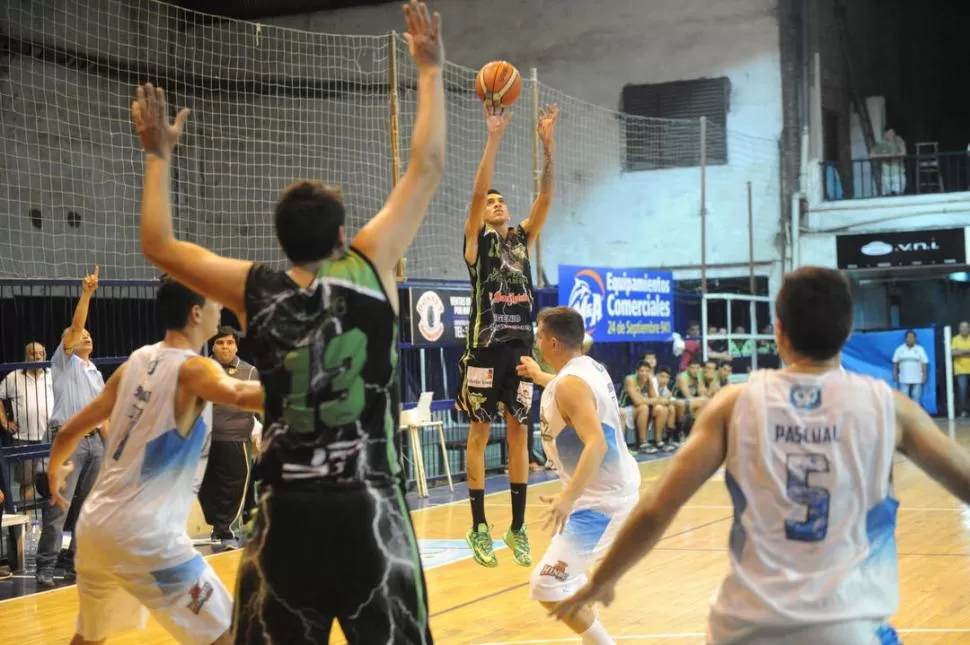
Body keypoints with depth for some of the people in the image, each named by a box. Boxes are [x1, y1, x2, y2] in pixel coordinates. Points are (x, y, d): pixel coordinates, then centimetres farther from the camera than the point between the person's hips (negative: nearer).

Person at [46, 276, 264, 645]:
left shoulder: (135, 362, 11)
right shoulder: (193, 369, -10)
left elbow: (72, 429, 18)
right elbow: (241, 395, -33)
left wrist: (54, 471, 38)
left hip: (94, 524, 8)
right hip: (143, 534, -8)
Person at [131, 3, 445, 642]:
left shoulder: (256, 291, 1)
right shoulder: (370, 268, -3)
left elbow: (158, 244, 14)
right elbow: (428, 168, 3)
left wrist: (159, 156, 25)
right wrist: (431, 70, 13)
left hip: (288, 512, 2)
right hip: (369, 508, -2)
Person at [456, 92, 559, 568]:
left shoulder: (523, 238, 15)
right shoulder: (477, 240, 3)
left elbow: (546, 196, 6)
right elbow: (477, 191, -12)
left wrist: (548, 145, -5)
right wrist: (494, 139, -19)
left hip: (521, 346, 5)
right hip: (486, 347, -4)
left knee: (519, 432, 6)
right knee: (479, 433, 0)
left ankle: (518, 527, 11)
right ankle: (479, 527, 5)